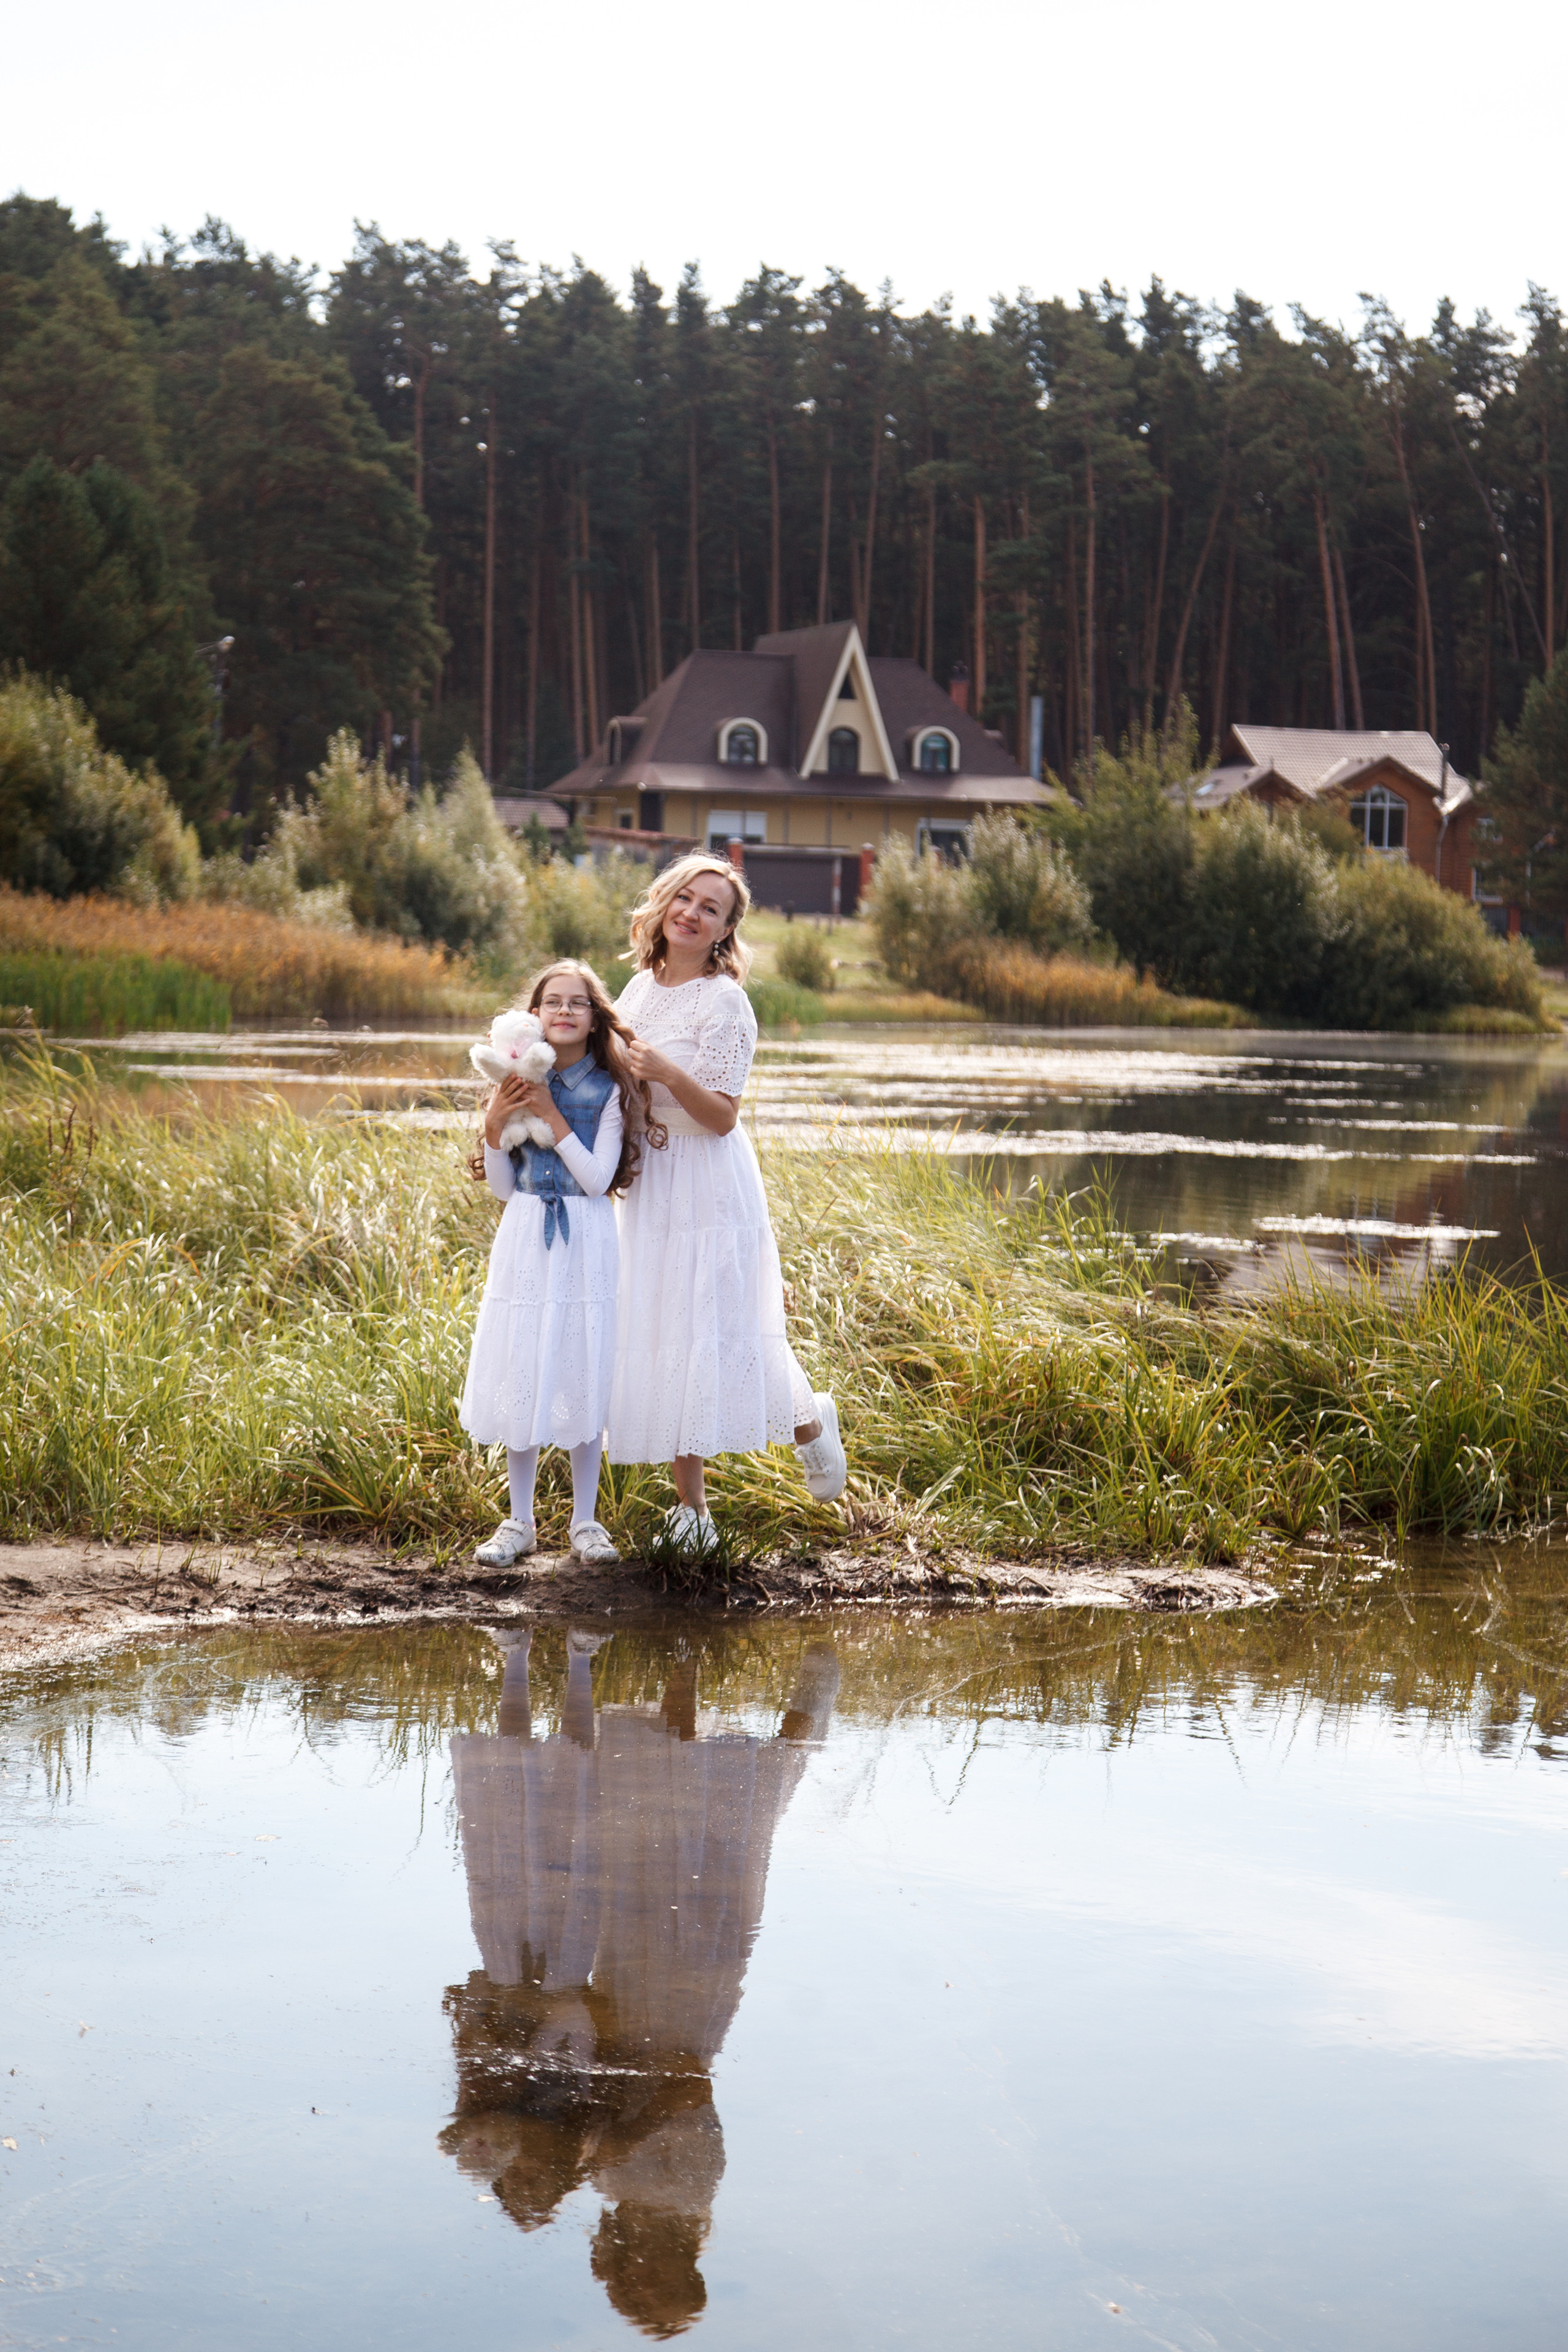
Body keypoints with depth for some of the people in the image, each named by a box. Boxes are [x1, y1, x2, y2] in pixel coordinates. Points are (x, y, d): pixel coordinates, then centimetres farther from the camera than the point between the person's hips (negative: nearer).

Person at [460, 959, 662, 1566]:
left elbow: (598, 1179, -12)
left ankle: (585, 1521, 13)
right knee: (521, 1381, 4)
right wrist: (494, 1124, -11)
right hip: (525, 1242, 2)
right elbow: (501, 1187, 4)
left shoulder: (610, 1089, -3)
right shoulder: (517, 1086, 4)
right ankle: (519, 1521, 15)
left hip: (585, 1244, -2)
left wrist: (552, 1116, -16)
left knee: (584, 1380, 2)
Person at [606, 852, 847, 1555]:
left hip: (710, 1185, -7)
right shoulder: (640, 988, 9)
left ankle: (810, 1420, 27)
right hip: (650, 1186, 7)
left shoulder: (724, 1004, -13)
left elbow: (722, 1117, -17)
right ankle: (690, 1508, 11)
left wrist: (669, 1073, -31)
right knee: (658, 1337, 5)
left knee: (710, 1331, -3)